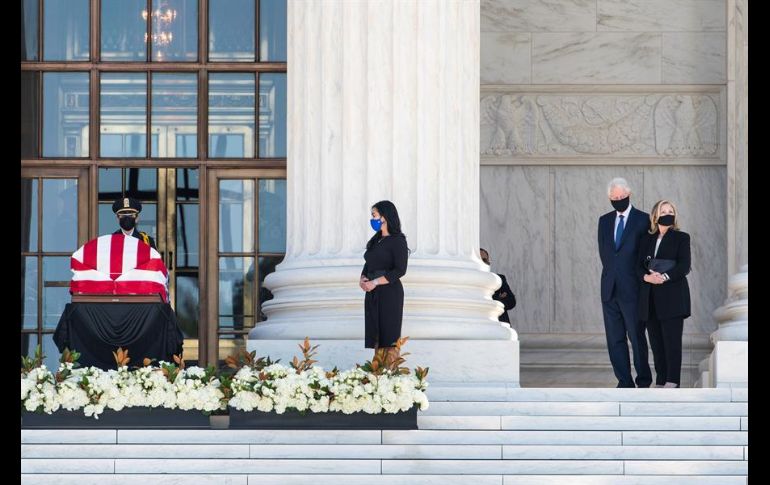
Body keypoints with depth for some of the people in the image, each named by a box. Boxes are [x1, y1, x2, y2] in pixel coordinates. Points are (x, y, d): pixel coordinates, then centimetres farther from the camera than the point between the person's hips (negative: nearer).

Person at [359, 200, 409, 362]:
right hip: (373, 294, 8)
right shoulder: (376, 241, 14)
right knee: (376, 336, 6)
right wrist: (362, 279, -3)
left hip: (389, 293, -8)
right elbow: (368, 265, 19)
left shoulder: (397, 240, -9)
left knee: (389, 337, -6)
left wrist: (374, 283, -18)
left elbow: (400, 270, -16)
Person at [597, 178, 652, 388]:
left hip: (632, 289, -5)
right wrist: (611, 273, 7)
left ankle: (643, 380, 10)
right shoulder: (605, 221, 13)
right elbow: (603, 252, 16)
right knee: (614, 338, 4)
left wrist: (643, 278, -3)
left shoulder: (642, 220, -3)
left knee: (636, 336, -2)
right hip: (610, 289, 5)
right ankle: (624, 382, 8)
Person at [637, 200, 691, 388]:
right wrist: (647, 277, -13)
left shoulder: (681, 238, 4)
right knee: (656, 342, 2)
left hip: (672, 296, -4)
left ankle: (672, 382, -9)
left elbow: (684, 266, -6)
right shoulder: (647, 239, 16)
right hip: (650, 297, 4)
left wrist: (664, 277, -19)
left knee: (672, 340, -9)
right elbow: (639, 266, 9)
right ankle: (660, 382, 5)